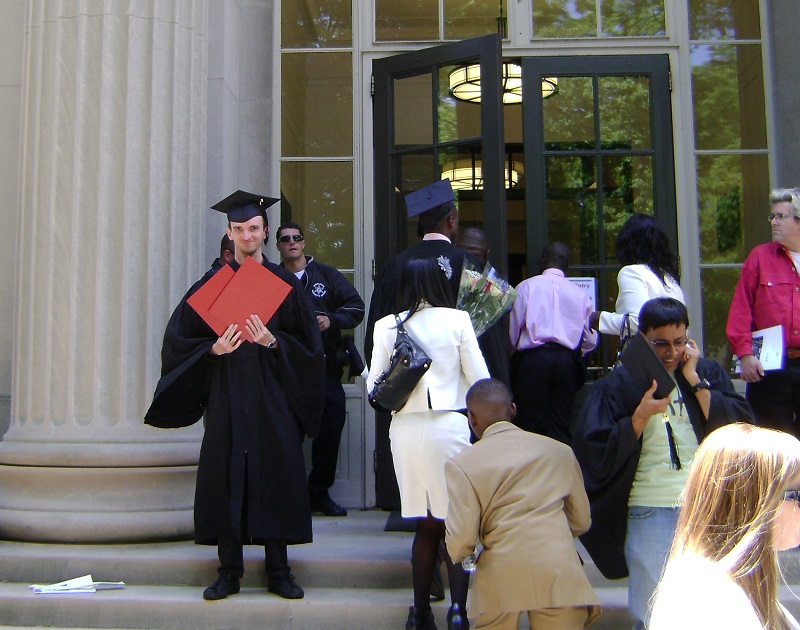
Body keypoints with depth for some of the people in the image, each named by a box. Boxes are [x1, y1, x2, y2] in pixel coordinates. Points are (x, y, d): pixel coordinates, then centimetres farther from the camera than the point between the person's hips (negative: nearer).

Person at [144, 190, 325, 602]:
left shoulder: (285, 283, 6)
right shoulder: (211, 283, 8)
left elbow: (307, 344, 2)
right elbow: (180, 339, 4)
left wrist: (272, 342, -16)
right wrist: (213, 348, -14)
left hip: (273, 398, 0)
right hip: (226, 398, 1)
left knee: (275, 475, 0)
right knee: (225, 478, 0)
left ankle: (278, 571, 11)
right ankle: (229, 571, 12)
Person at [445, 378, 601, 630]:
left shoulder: (461, 464, -2)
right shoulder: (559, 450, 8)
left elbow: (460, 540, -7)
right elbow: (581, 521, 16)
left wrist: (457, 555, 16)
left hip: (501, 578, -2)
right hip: (560, 573, 2)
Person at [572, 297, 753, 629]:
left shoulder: (709, 373, 8)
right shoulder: (619, 383, -1)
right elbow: (596, 452, -7)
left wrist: (695, 380, -10)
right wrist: (642, 414, -18)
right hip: (650, 510, -2)